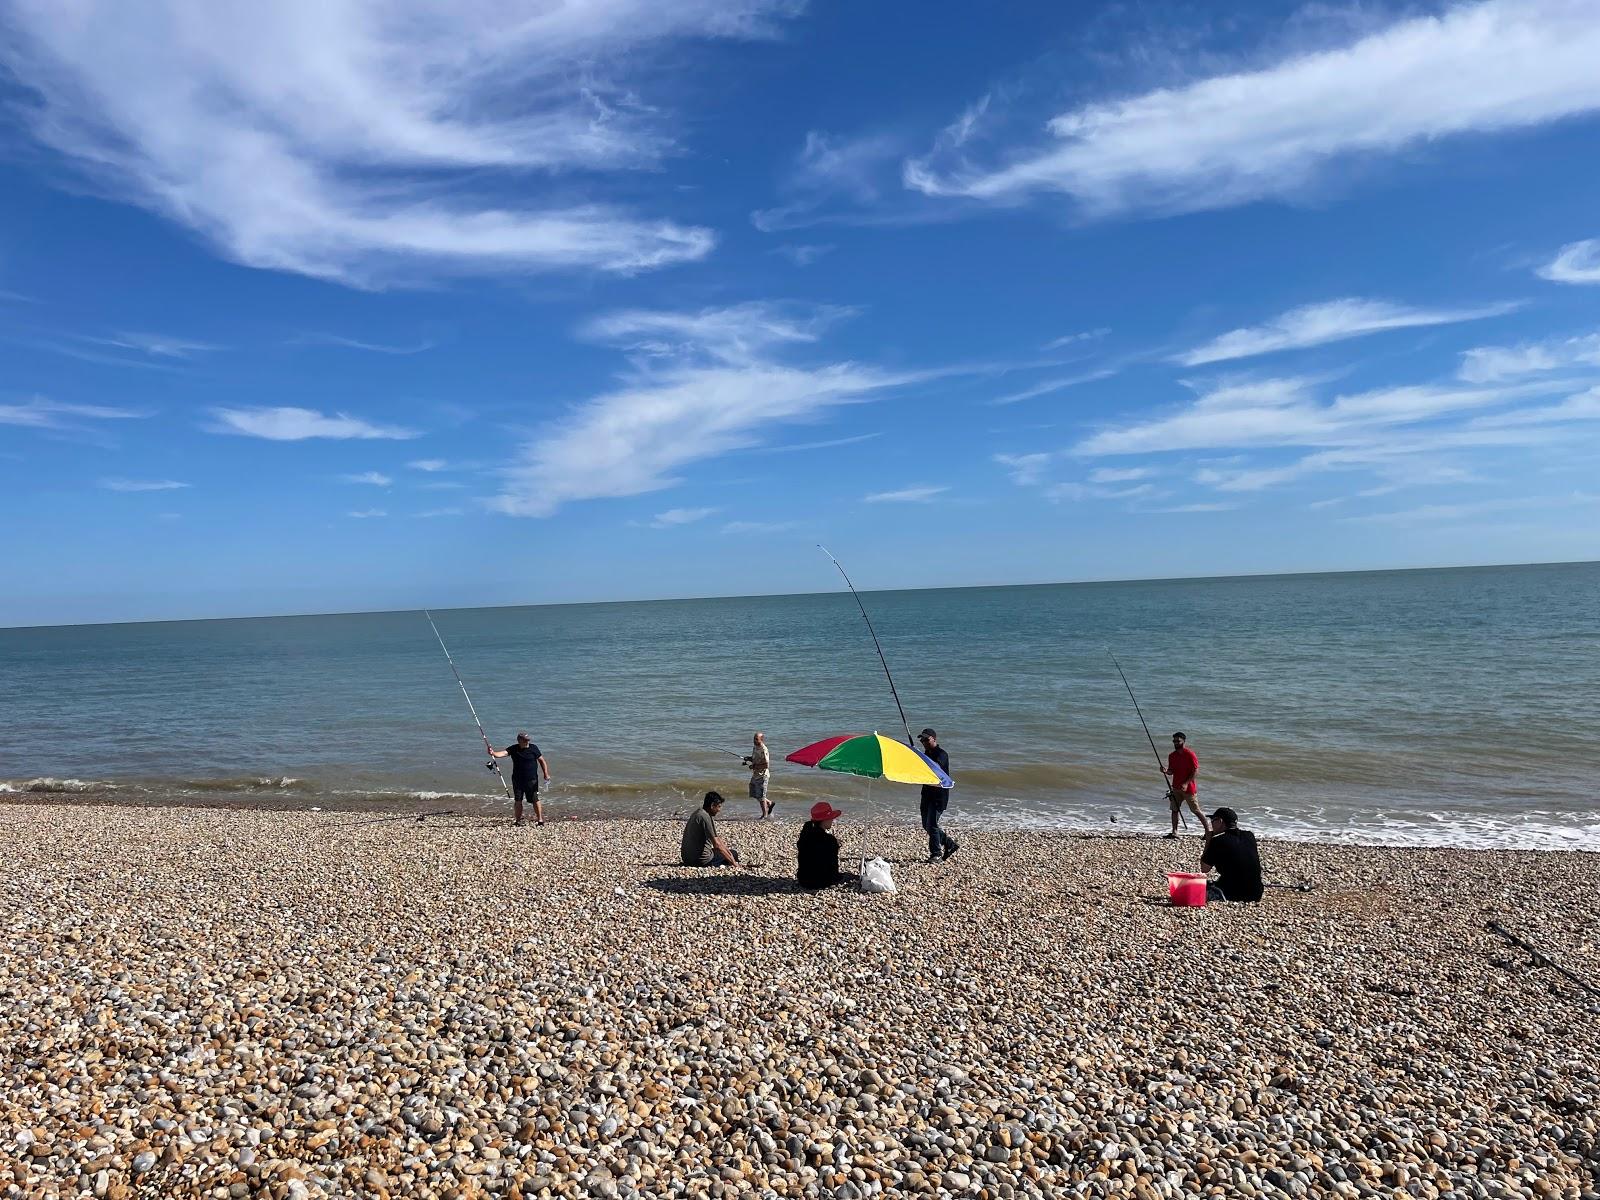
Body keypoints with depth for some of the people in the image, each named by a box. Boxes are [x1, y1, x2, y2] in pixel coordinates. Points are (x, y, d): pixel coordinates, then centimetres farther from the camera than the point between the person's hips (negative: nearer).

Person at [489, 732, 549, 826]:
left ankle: (540, 819, 2)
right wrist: (493, 753, -37)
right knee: (518, 800, 5)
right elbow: (503, 753, -16)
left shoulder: (533, 748, -2)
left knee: (535, 799, -5)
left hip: (531, 779, -2)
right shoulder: (513, 749, 0)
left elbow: (542, 761, 4)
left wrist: (546, 774, -3)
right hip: (517, 779, 2)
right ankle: (518, 820, 15)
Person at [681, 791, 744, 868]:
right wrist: (733, 863, -15)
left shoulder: (698, 813, 12)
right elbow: (717, 845, -20)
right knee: (734, 854, 5)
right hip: (701, 860, -9)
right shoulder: (705, 817, -18)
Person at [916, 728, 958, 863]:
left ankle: (936, 855, 2)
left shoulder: (941, 754, -13)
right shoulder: (926, 754, 14)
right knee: (926, 825, 12)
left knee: (932, 825, -9)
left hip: (939, 795, -9)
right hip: (927, 793, 9)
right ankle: (950, 844, 26)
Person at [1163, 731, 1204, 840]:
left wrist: (1186, 783, -20)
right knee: (1174, 809, 3)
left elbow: (1196, 771, -13)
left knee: (1196, 810, -1)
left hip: (1188, 788, -6)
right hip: (1176, 788, 6)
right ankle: (1174, 832, 7)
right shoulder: (1172, 756, 8)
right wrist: (1166, 771, -9)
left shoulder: (1190, 754, -11)